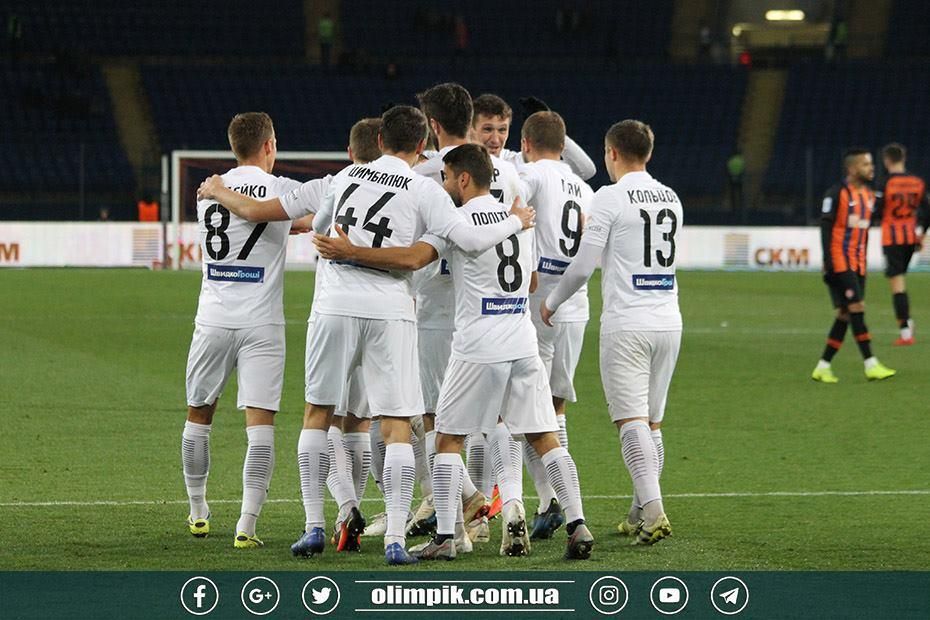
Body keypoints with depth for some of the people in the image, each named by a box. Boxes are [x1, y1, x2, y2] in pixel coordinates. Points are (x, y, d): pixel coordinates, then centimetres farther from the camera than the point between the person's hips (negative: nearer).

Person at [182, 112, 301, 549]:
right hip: (260, 324, -4)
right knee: (260, 423, -5)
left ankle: (198, 513, 30)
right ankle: (247, 525, -14)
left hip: (213, 320, 4)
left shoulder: (208, 190, 8)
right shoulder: (280, 190, -6)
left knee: (198, 415, 19)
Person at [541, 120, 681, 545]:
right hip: (668, 319, 6)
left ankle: (653, 509, -22)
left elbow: (583, 266, -9)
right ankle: (640, 513, 17)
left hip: (626, 323, -6)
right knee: (652, 422, 12)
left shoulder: (610, 198, -8)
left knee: (633, 421, -9)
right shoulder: (671, 199, 11)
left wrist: (552, 302, 9)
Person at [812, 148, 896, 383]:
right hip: (839, 263, -8)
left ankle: (823, 367, 11)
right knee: (857, 308, -12)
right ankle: (871, 365, -12)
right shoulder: (837, 194, -10)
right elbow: (826, 227, -12)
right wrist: (828, 261, -18)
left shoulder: (868, 195, 14)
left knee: (845, 314, 5)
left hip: (857, 264, 8)